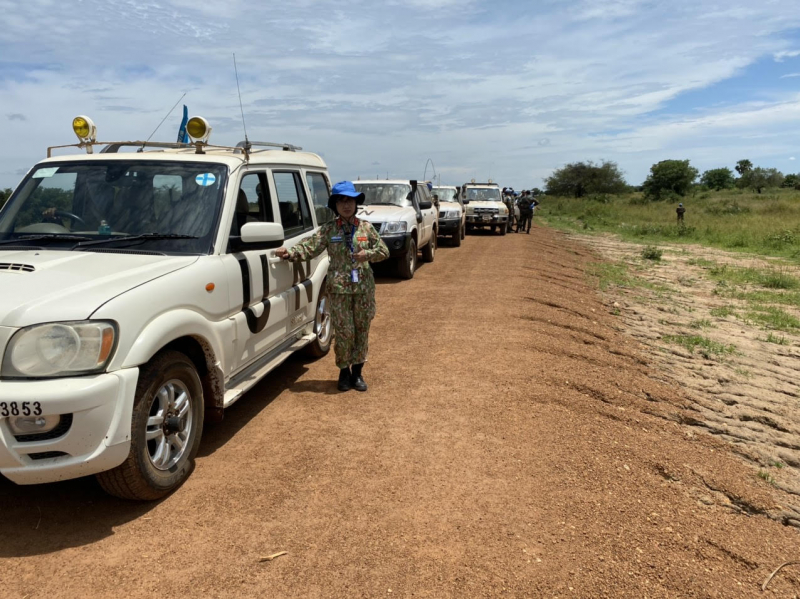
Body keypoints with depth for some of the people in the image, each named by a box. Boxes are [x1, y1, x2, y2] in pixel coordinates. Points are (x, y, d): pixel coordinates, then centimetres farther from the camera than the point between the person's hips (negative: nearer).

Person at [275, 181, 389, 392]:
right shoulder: (328, 230, 0)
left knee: (362, 330, 7)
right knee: (344, 331, 0)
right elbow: (309, 247, -9)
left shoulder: (366, 227, 5)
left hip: (364, 287, 2)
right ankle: (344, 371, 20)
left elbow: (384, 250, 6)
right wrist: (289, 253, -25)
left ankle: (357, 372, 22)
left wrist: (367, 254, -13)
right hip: (339, 288, -2)